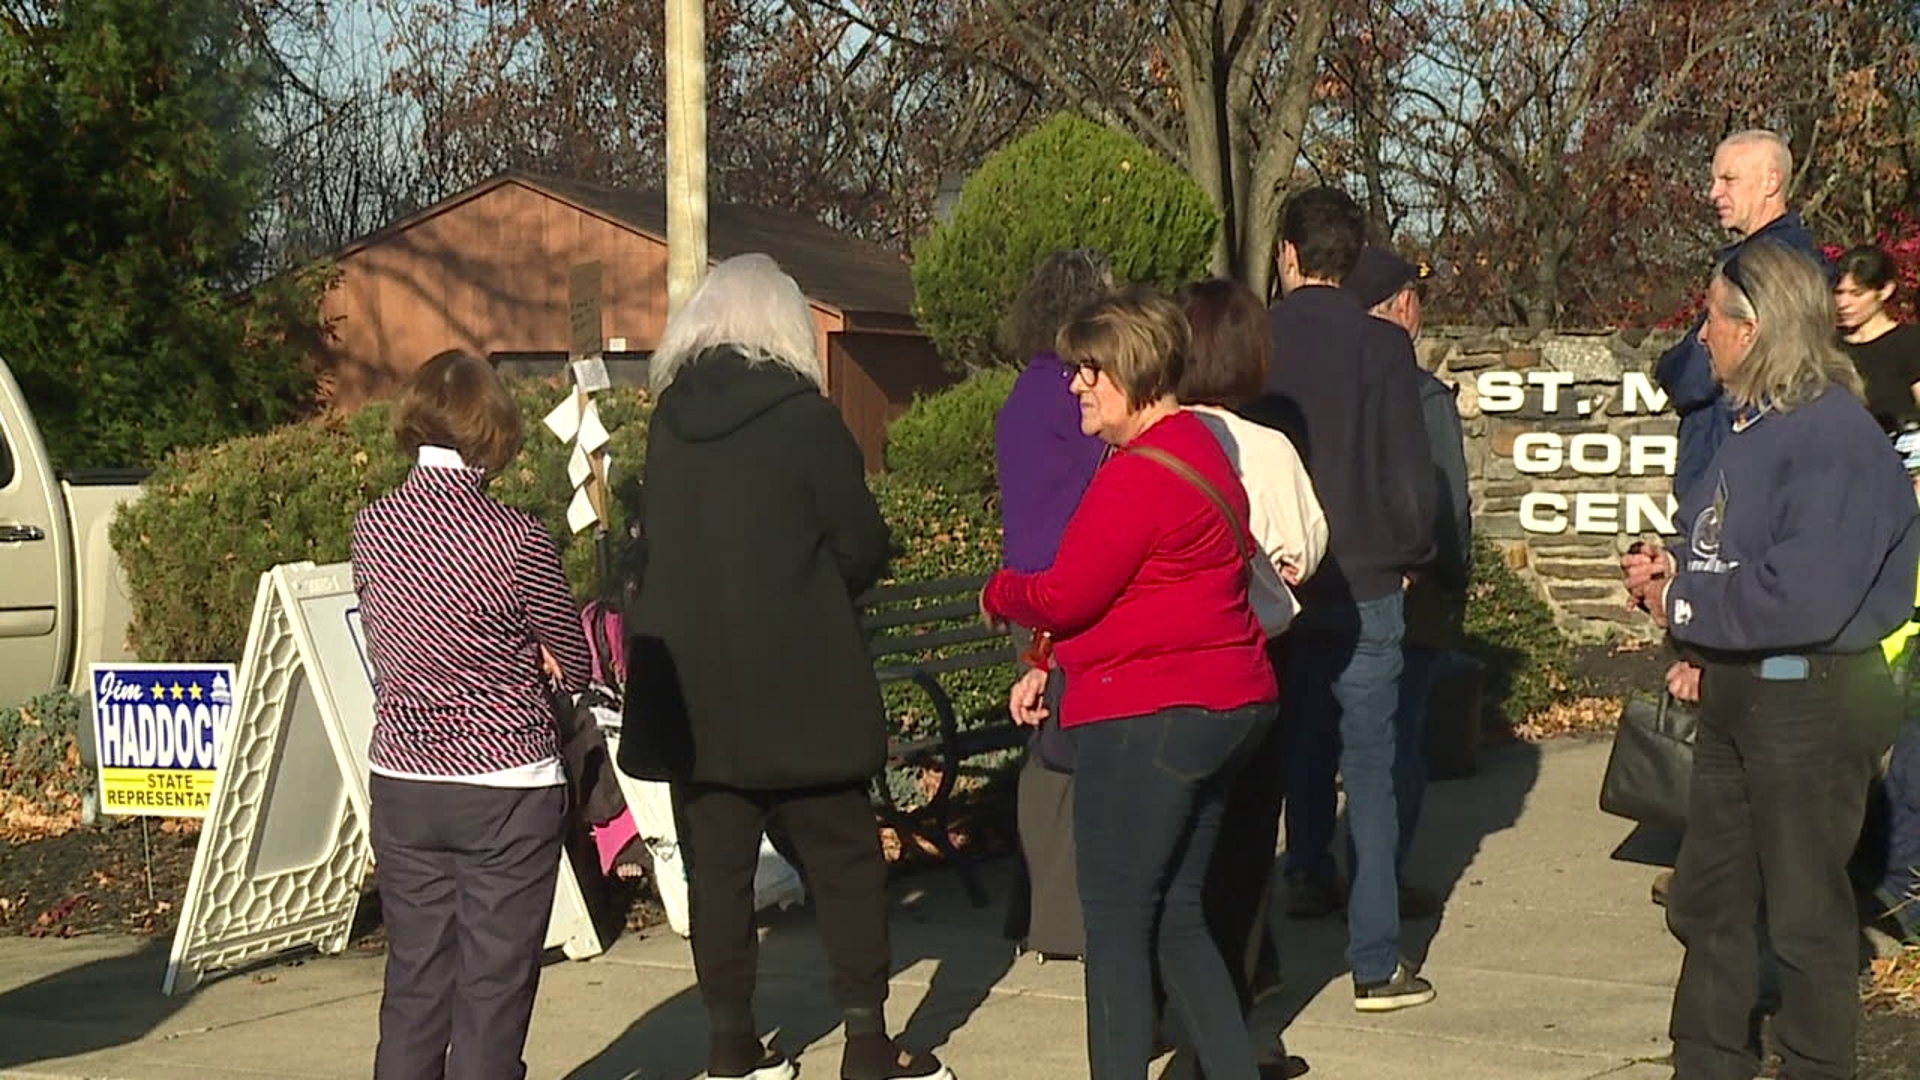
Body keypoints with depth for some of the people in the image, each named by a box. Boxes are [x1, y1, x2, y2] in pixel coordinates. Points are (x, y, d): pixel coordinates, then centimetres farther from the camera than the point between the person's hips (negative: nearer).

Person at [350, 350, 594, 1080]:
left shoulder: (371, 528, -1)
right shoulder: (517, 540, -15)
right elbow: (573, 663, -2)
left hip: (402, 786, 5)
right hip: (508, 789, -4)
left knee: (412, 984, 12)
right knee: (493, 991, 3)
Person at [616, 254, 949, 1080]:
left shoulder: (669, 420, 4)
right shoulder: (803, 415, -10)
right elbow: (862, 547, -5)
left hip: (691, 686, 5)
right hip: (798, 684, -4)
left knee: (717, 863, 9)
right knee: (845, 859, 4)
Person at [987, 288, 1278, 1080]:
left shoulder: (1138, 473, -18)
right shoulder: (1199, 450, 16)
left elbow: (1064, 596, -16)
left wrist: (998, 594, 5)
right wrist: (1053, 667, 12)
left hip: (1147, 719, -10)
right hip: (1224, 708, 10)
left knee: (1116, 927, -1)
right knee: (1177, 918, 16)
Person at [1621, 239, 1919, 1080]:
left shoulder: (1835, 437, -21)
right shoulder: (1754, 424, 9)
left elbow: (1804, 594, -29)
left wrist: (1686, 604, -17)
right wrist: (1669, 569, -2)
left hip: (1809, 701, -10)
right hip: (1736, 694, 10)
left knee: (1806, 914, 3)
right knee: (1709, 900, 18)